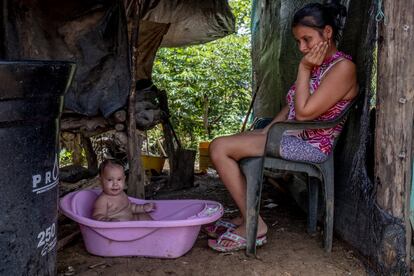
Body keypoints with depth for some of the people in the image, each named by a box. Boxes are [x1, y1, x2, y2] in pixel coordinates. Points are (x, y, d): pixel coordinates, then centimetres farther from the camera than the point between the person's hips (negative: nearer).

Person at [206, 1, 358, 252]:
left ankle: (254, 226, -9)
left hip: (310, 145, -10)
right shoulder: (316, 64, 14)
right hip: (291, 136, 10)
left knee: (220, 148, -16)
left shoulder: (343, 67, -16)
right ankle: (245, 217, 8)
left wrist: (304, 69, -15)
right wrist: (266, 131, 4)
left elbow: (304, 113, -22)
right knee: (225, 145, 10)